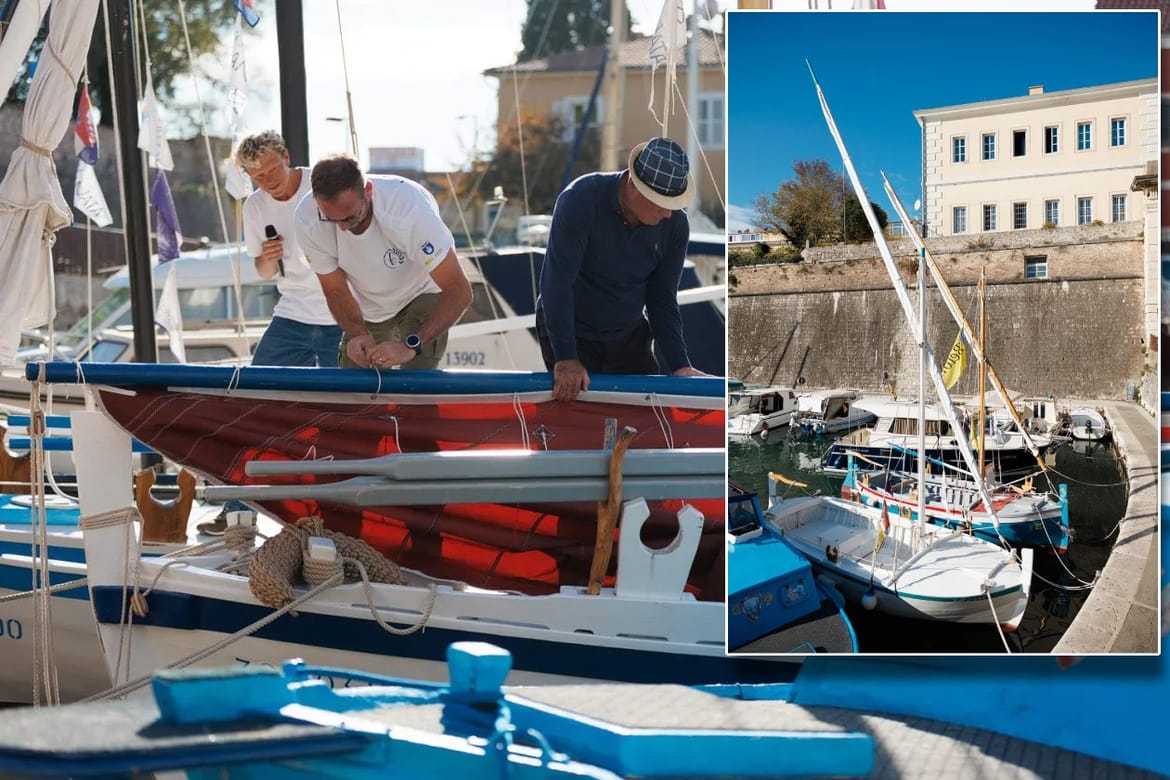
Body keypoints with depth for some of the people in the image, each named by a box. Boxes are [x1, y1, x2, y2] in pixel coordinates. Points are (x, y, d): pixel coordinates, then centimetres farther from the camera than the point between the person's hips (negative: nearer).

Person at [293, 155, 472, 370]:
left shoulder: (409, 207, -39)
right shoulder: (307, 221, -27)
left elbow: (459, 291, -37)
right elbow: (336, 291, -13)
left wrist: (410, 346, -47)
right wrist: (358, 334, -33)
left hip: (421, 296, -4)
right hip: (367, 312, 4)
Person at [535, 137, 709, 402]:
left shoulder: (675, 225, -12)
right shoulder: (580, 200, -24)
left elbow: (662, 299, -4)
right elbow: (557, 281, -26)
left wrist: (680, 365, -13)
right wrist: (565, 358, -29)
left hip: (629, 337, 4)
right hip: (572, 334, -4)